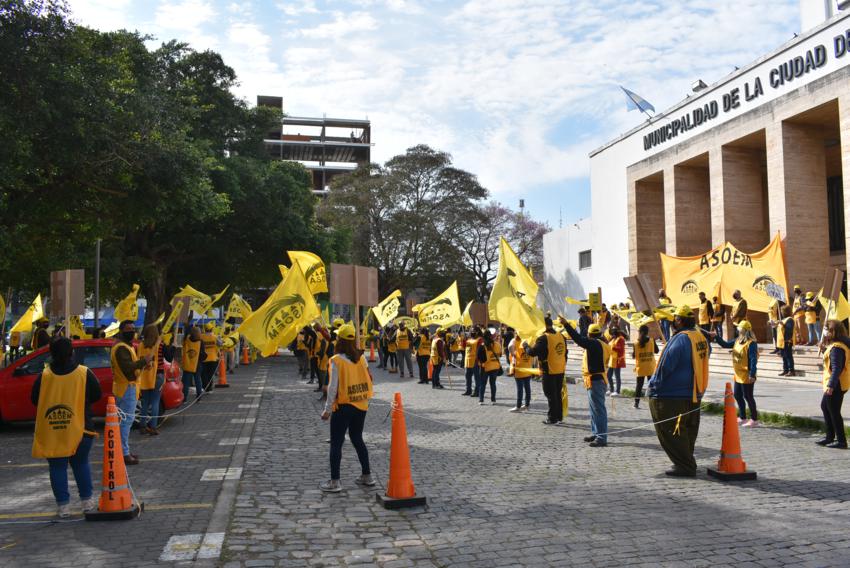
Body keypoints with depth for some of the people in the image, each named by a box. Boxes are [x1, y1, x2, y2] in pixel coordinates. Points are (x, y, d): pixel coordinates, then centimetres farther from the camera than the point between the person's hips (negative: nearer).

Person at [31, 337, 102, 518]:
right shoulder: (84, 373, -7)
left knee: (57, 467, 9)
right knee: (81, 464, 15)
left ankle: (63, 506, 10)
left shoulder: (44, 376, -8)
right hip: (80, 428, 1)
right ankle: (87, 500, 19)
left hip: (51, 431, 0)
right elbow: (97, 395, 1)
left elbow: (34, 400, 2)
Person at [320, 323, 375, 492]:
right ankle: (367, 475, 23)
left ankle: (334, 482, 3)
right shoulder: (361, 357, 0)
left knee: (336, 443, 3)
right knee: (357, 439, 19)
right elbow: (368, 378, 6)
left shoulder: (336, 360, -14)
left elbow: (333, 386, -14)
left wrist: (328, 409, -8)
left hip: (343, 407, -5)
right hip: (361, 405, 5)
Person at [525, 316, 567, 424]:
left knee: (550, 395, 2)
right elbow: (565, 353, 14)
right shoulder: (561, 336, 6)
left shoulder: (543, 338, -18)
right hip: (560, 370, 7)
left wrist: (525, 346, -2)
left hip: (549, 371, -7)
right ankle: (559, 417, 23)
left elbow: (533, 352, -21)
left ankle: (552, 418, 6)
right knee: (558, 394, 17)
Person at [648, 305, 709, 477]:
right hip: (695, 394, 9)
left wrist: (653, 386, -10)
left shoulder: (680, 339, -19)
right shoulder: (701, 338, 7)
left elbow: (665, 366, -19)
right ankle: (687, 462, 28)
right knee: (688, 430, 18)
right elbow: (701, 364, 16)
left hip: (673, 395, -9)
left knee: (671, 432, 0)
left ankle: (685, 466, 2)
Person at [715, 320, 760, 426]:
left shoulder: (751, 343, -18)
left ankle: (754, 419, 12)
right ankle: (742, 418, 28)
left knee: (748, 397, 0)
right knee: (738, 396, 16)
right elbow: (725, 345, 16)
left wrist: (752, 375, -24)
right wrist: (716, 337, 3)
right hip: (738, 375, 9)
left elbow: (753, 360, -21)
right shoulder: (737, 341, 7)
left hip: (746, 376, -9)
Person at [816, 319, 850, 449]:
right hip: (837, 385, 11)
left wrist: (831, 385, -30)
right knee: (824, 406, 21)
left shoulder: (836, 348, -22)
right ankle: (830, 436, 29)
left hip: (836, 386, -11)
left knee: (834, 412, -2)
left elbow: (836, 369, -28)